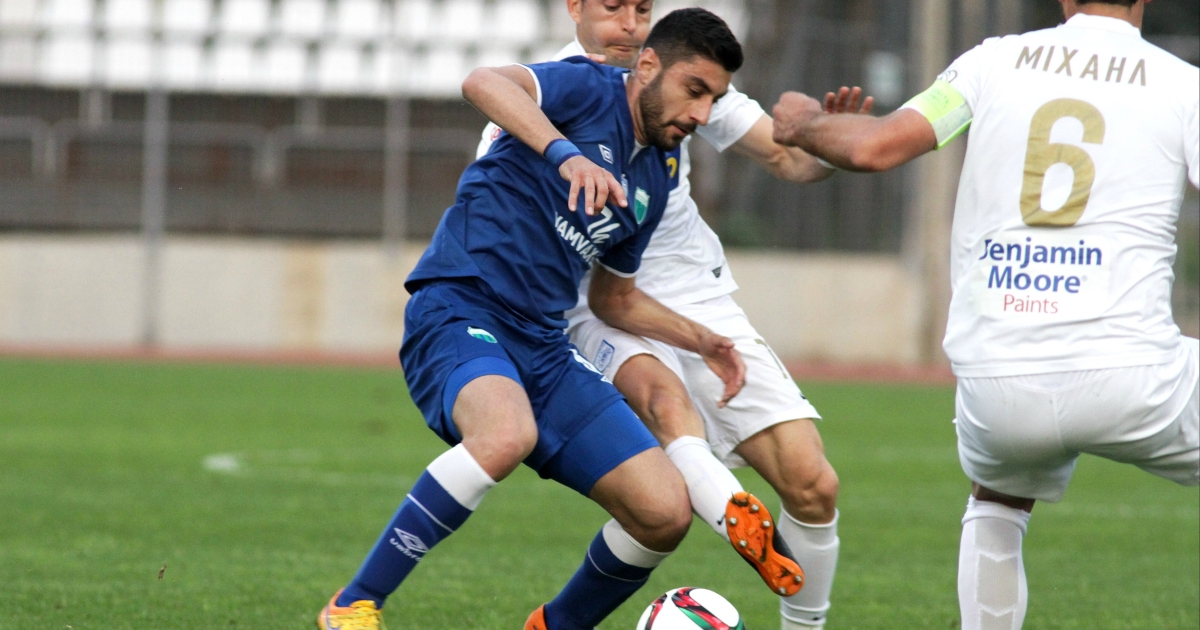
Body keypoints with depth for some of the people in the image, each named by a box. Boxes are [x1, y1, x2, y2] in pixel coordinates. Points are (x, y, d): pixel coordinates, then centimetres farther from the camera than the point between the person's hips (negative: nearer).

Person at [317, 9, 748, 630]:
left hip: (542, 346, 8)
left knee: (665, 511, -5)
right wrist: (566, 154, -39)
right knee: (508, 434, -40)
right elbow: (484, 82, -27)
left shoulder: (654, 180, 17)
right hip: (457, 309, -8)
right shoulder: (591, 89, -5)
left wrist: (700, 340, 17)